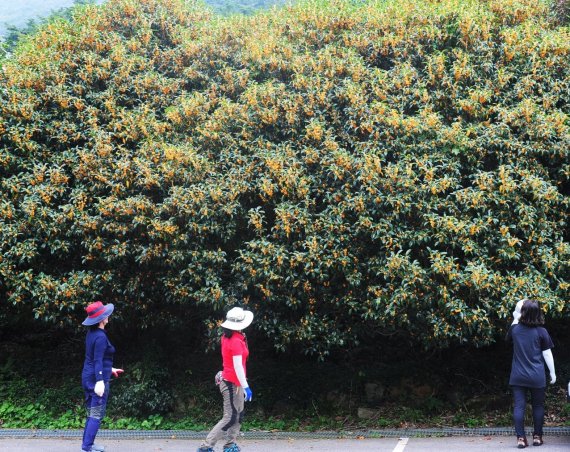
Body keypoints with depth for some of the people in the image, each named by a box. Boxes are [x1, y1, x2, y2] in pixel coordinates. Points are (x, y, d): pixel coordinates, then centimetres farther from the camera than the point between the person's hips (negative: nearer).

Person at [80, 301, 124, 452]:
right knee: (96, 415, -5)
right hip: (97, 379, -9)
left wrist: (110, 369, 31)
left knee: (92, 413, 17)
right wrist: (100, 381, -31)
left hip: (88, 377, 9)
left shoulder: (91, 333, 10)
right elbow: (98, 360, -25)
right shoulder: (100, 337, -18)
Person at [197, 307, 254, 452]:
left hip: (232, 381, 9)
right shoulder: (236, 342, -21)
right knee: (230, 418, -5)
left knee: (238, 415, 14)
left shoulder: (227, 337, 5)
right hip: (232, 383, -9)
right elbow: (238, 366, -23)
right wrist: (246, 387, -22)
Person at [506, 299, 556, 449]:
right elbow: (547, 354, -4)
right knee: (538, 406, 12)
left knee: (519, 406, 1)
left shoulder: (515, 329, -1)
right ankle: (537, 436, 17)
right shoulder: (541, 331, -7)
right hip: (537, 377, -1)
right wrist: (553, 372, 7)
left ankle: (521, 438, -3)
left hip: (518, 376, 1)